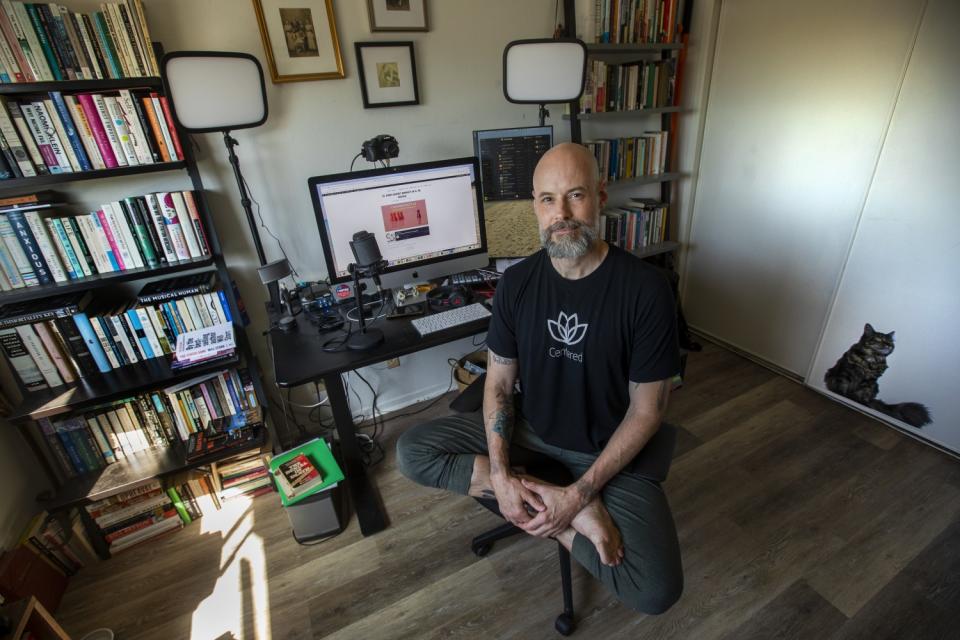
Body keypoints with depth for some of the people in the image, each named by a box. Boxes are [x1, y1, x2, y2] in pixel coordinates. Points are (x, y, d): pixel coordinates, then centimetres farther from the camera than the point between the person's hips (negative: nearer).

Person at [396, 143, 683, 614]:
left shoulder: (645, 289, -18)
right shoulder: (517, 282, -8)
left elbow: (646, 411, -13)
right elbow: (498, 384, -3)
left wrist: (579, 493, -19)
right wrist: (499, 472, -16)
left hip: (608, 450, -3)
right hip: (528, 431, 4)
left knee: (656, 592, -23)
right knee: (411, 451, -9)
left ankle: (558, 517, 2)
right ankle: (560, 509, -11)